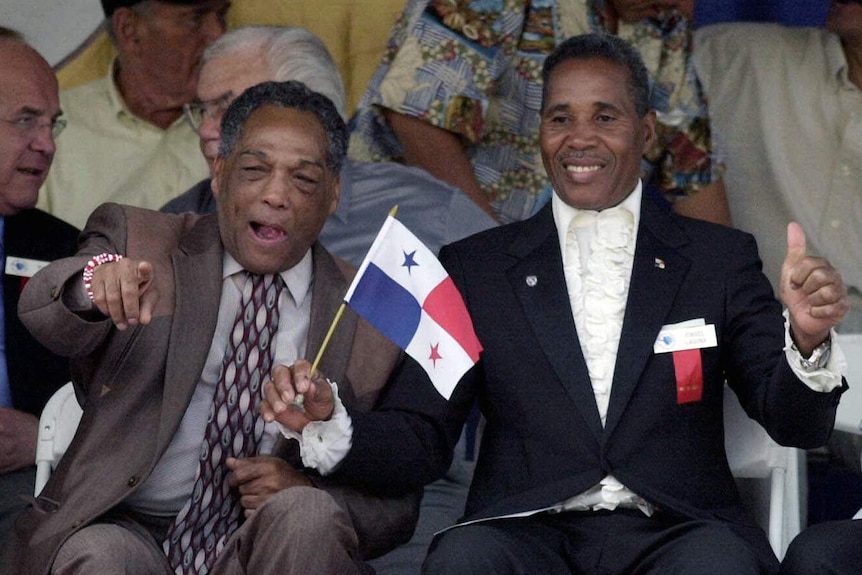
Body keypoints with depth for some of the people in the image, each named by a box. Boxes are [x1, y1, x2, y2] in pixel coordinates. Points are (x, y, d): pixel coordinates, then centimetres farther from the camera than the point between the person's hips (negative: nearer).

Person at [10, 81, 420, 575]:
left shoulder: (374, 320, 7)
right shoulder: (138, 243, 7)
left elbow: (397, 507, 9)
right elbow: (43, 311, -15)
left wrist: (308, 493, -13)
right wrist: (96, 283, -39)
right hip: (130, 530, -1)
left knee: (306, 515, -30)